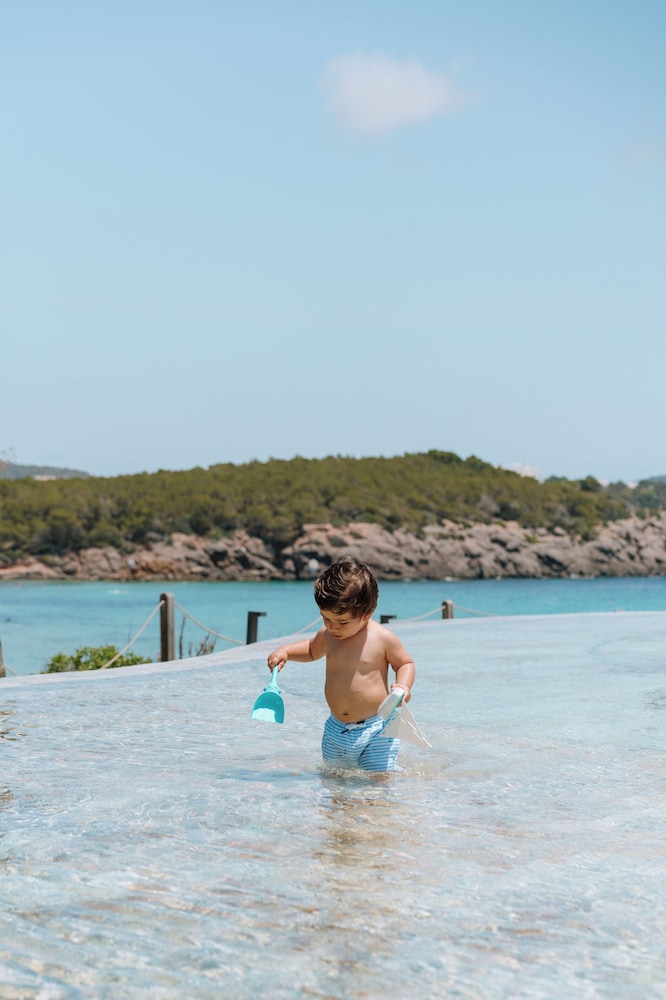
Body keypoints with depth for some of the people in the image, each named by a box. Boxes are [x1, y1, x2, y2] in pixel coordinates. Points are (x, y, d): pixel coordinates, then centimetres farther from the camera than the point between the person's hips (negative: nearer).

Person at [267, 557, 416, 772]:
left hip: (375, 730, -5)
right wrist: (286, 651, 8)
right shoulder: (327, 634, 2)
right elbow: (312, 650, 24)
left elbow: (405, 663, 2)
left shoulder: (383, 639, -12)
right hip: (335, 730, 5)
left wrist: (403, 685, -18)